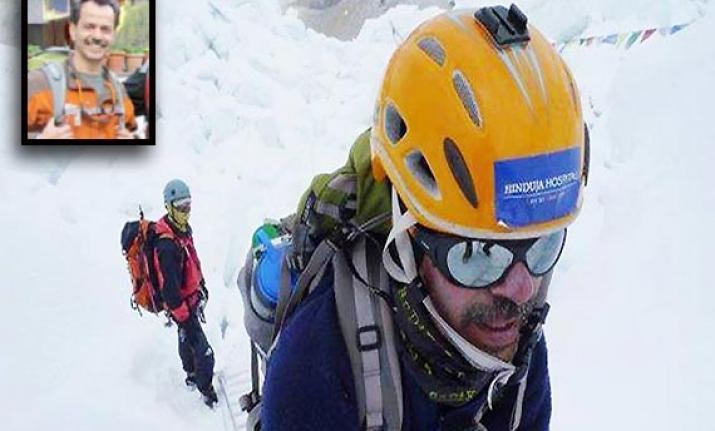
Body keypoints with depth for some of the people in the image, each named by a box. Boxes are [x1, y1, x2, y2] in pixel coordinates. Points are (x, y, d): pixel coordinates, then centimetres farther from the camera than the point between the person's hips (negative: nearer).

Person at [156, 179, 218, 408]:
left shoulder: (183, 228, -4)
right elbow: (169, 287, -30)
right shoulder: (166, 245, -34)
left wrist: (201, 285, 24)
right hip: (182, 303, -10)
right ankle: (207, 393, 16)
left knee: (187, 339, 30)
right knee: (203, 352, -1)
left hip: (191, 296, 10)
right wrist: (184, 318, -25)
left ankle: (193, 375, 51)